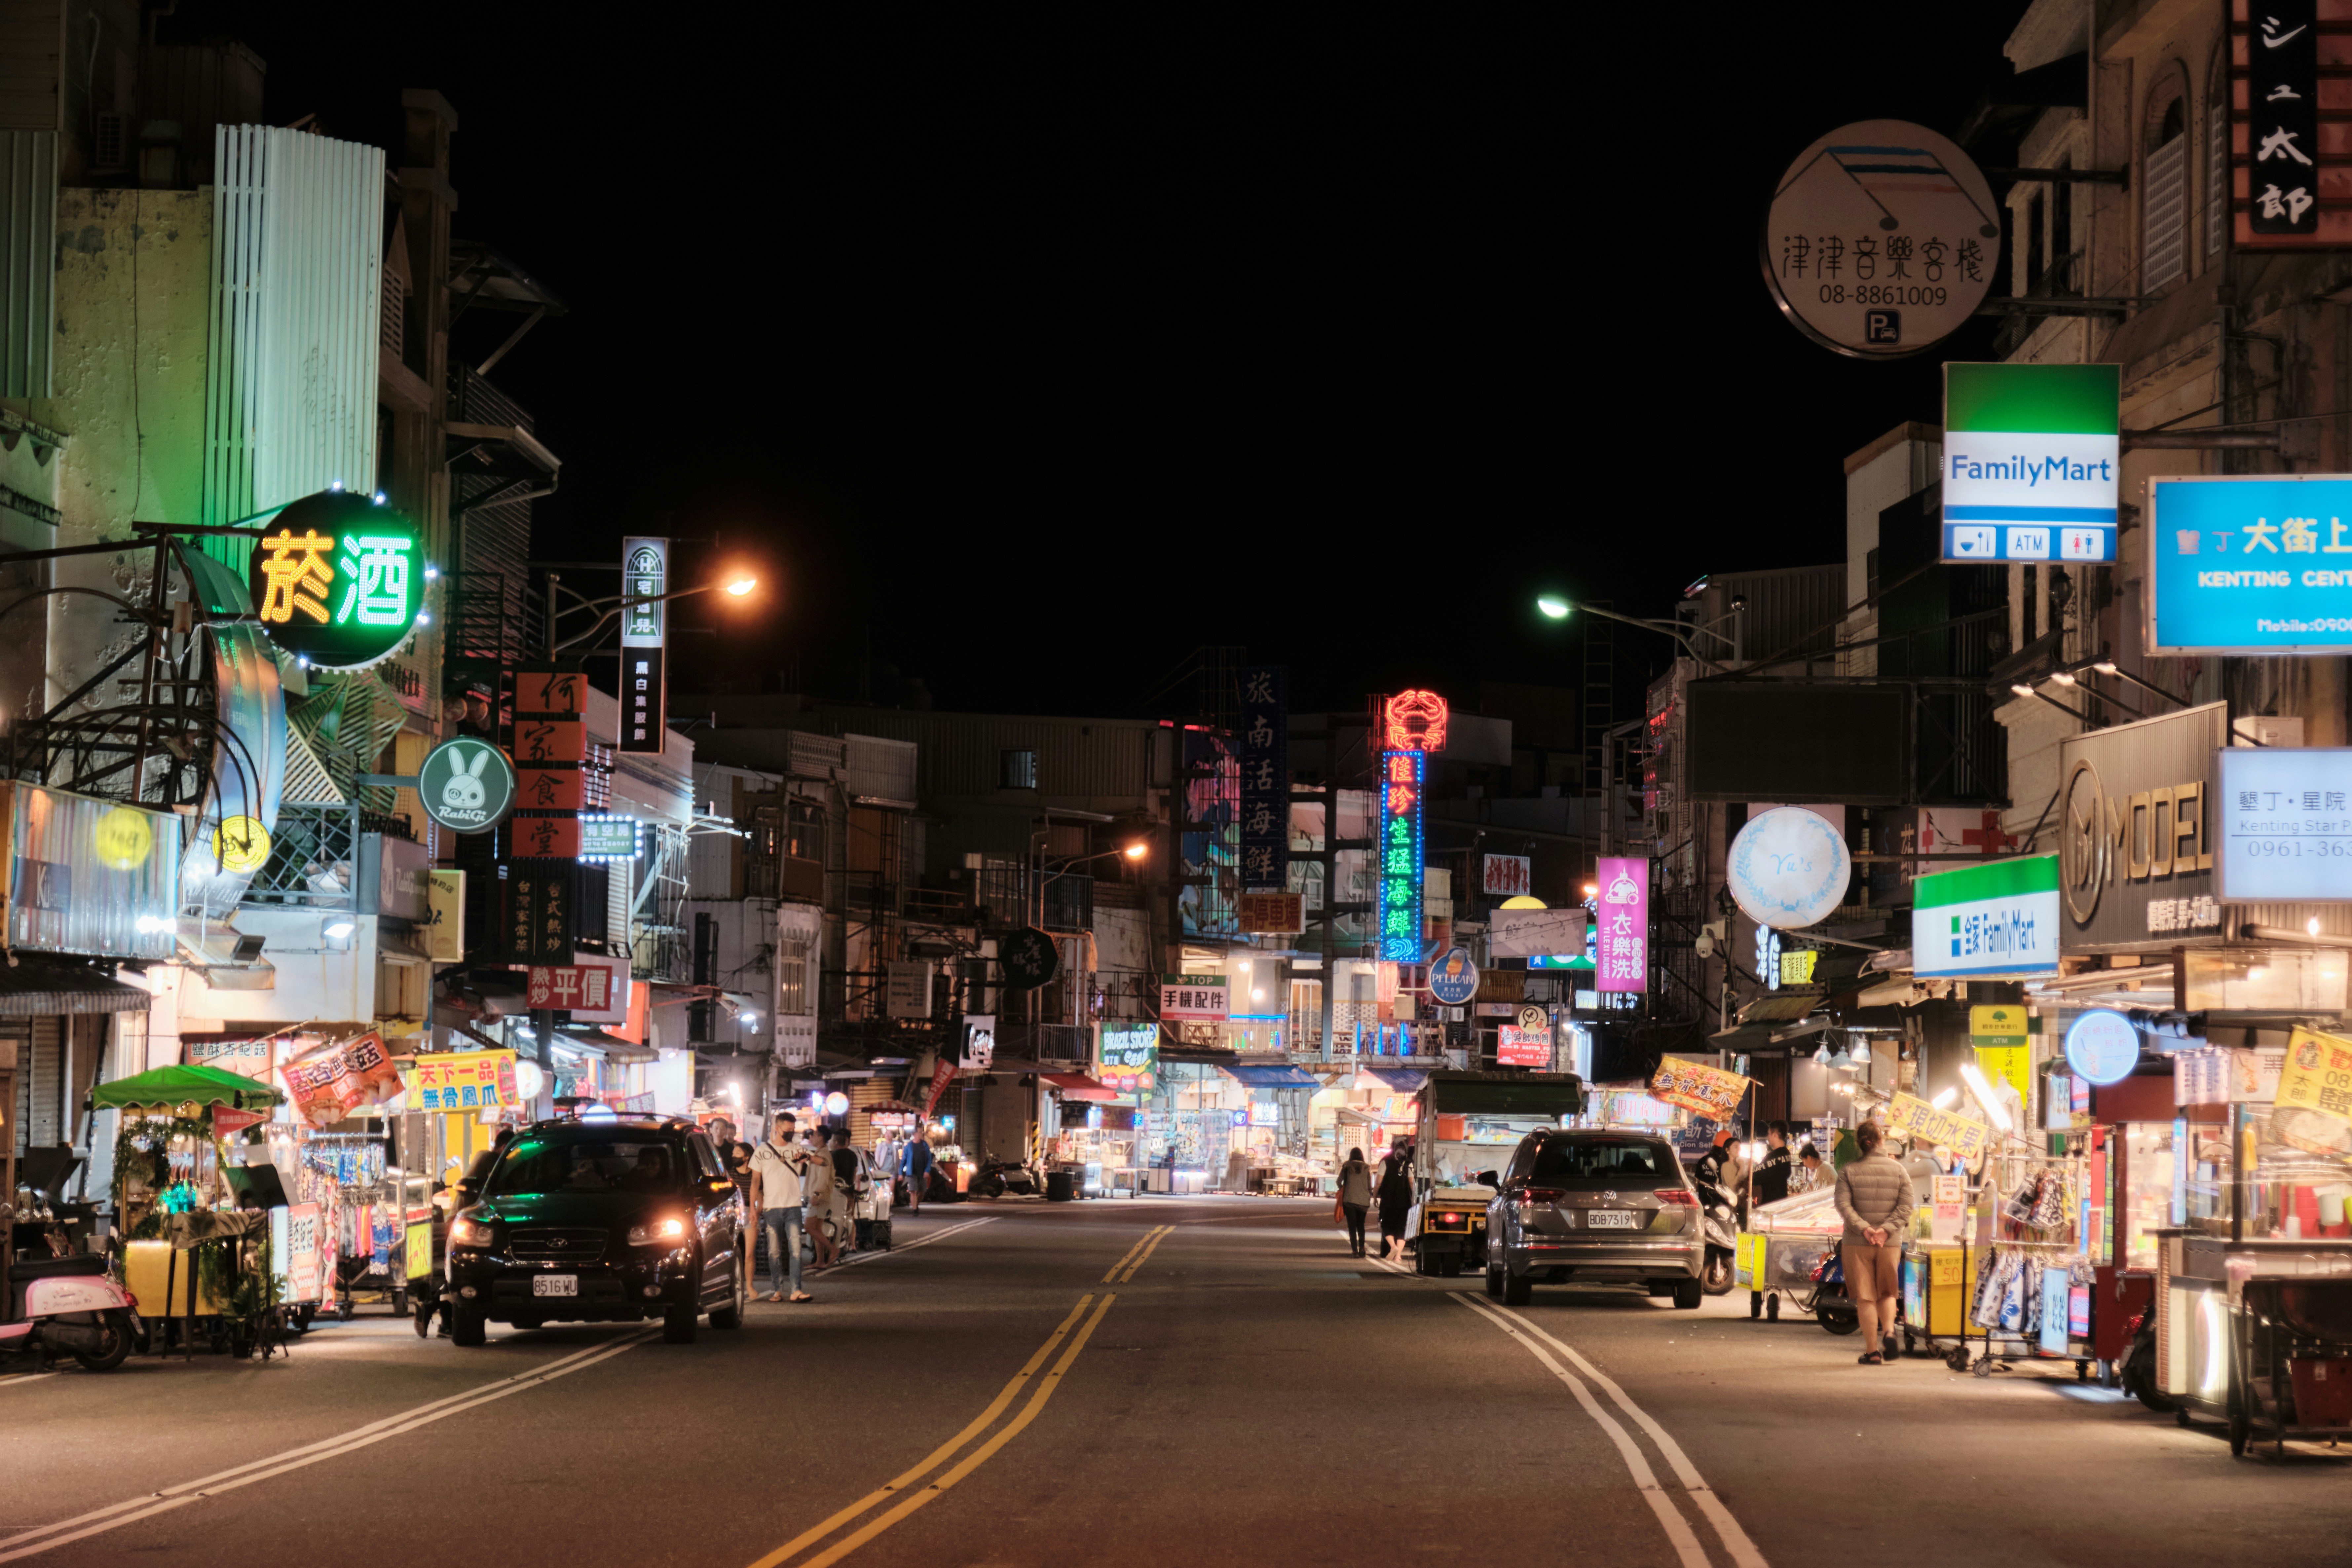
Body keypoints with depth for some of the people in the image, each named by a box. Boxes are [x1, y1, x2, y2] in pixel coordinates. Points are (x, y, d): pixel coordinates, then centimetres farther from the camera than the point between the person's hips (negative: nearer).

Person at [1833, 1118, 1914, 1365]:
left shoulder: (1849, 1172, -2)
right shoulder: (1898, 1170, 2)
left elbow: (1843, 1206, -12)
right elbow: (1905, 1207, -6)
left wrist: (1864, 1228, -16)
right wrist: (1887, 1229, -12)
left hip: (1857, 1243, -1)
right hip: (1891, 1243, 1)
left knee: (1865, 1298, 4)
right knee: (1888, 1293, 16)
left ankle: (1872, 1351, 4)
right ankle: (1889, 1331, -10)